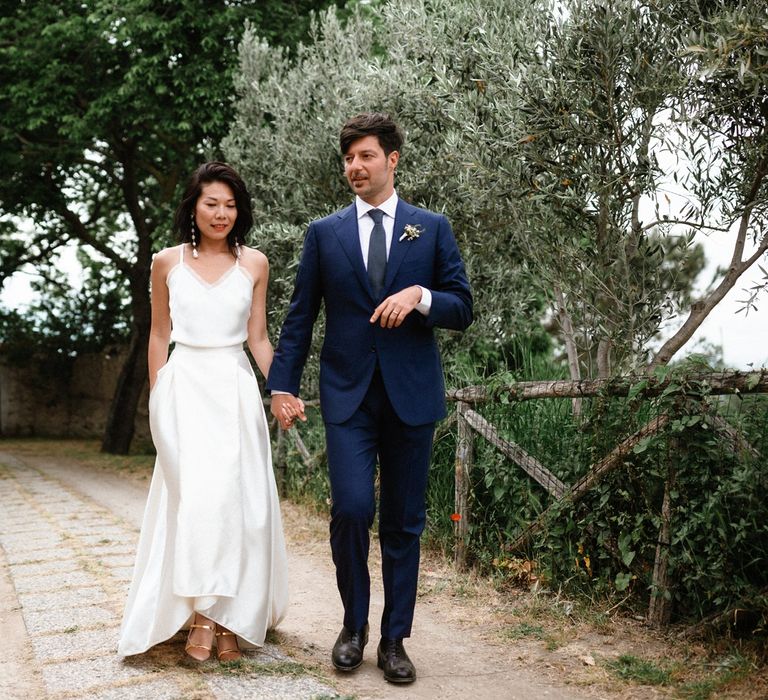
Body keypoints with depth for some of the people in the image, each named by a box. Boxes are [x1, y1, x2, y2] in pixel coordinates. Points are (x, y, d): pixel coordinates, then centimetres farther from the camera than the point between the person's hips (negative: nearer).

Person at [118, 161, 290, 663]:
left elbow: (257, 337, 9)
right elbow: (159, 336, 10)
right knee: (192, 499, -8)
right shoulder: (167, 263, 5)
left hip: (236, 390, 1)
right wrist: (157, 401, 6)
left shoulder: (255, 263, 5)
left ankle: (231, 618, 10)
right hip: (184, 388, -1)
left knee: (236, 499, -2)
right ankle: (200, 614, 2)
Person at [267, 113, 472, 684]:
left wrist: (420, 295, -15)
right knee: (351, 509, -11)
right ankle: (354, 625, 13)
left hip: (412, 394, 0)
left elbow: (463, 310, 5)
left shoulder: (432, 228, 7)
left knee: (404, 523, 6)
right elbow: (300, 317, 8)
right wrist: (283, 385, 0)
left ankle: (394, 640, 20)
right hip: (348, 394, 0)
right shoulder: (324, 234, 9)